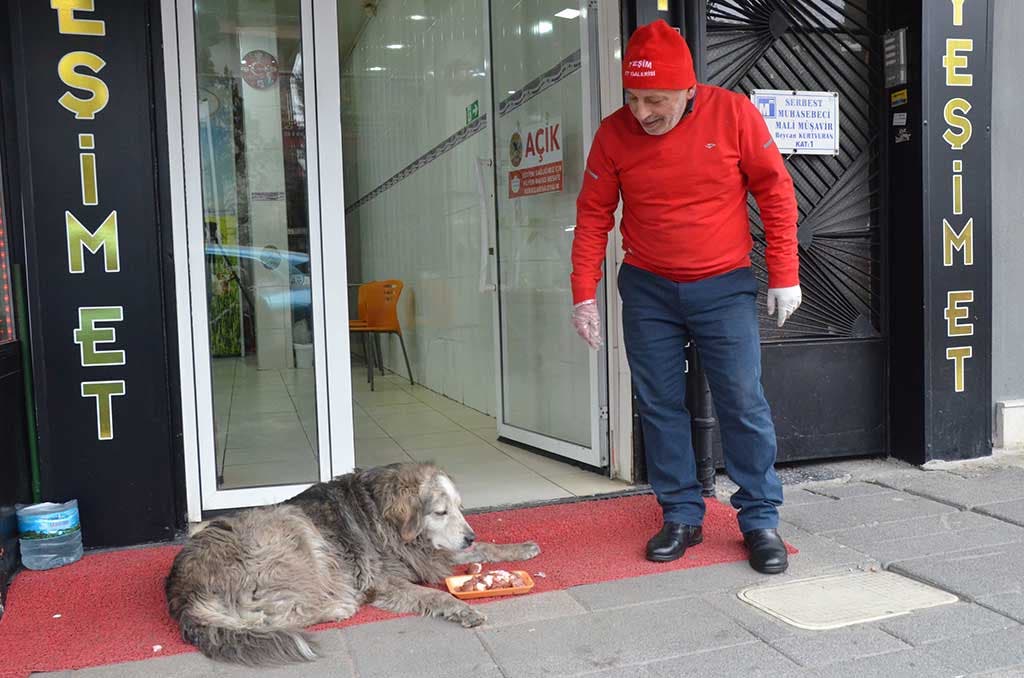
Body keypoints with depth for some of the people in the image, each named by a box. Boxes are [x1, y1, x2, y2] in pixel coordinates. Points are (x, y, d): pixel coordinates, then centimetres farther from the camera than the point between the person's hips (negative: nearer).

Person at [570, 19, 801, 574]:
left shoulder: (734, 114, -10)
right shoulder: (614, 133, -5)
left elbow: (776, 193, -3)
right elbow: (593, 215, 1)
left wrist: (784, 276, -4)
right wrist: (584, 294, -3)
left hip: (724, 286, -2)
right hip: (647, 290, 2)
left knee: (743, 404, -2)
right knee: (660, 405, 6)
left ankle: (761, 520, 13)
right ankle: (681, 517, 20)